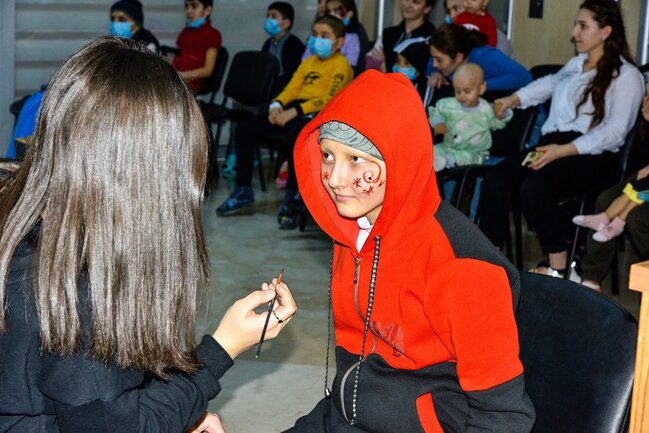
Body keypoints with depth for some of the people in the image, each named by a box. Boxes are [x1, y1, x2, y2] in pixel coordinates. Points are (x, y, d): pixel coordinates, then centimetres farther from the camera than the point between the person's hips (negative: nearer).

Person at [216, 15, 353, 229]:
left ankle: (289, 201, -31)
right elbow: (292, 88, 18)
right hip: (292, 109, 8)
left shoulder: (340, 65, -1)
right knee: (245, 128, -7)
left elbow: (329, 99, -14)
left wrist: (295, 111, -22)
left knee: (295, 135, -41)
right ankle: (243, 190, 2)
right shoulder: (308, 62, 26)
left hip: (317, 114, -8)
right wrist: (277, 104, -5)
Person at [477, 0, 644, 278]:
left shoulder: (626, 75, 0)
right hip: (553, 145, 7)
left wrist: (564, 150, -22)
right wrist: (515, 99, 32)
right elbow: (551, 83, 47)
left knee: (534, 188, -34)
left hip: (593, 156, -7)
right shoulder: (576, 64, 24)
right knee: (496, 180, -20)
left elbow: (615, 131, -12)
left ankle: (557, 268, -20)